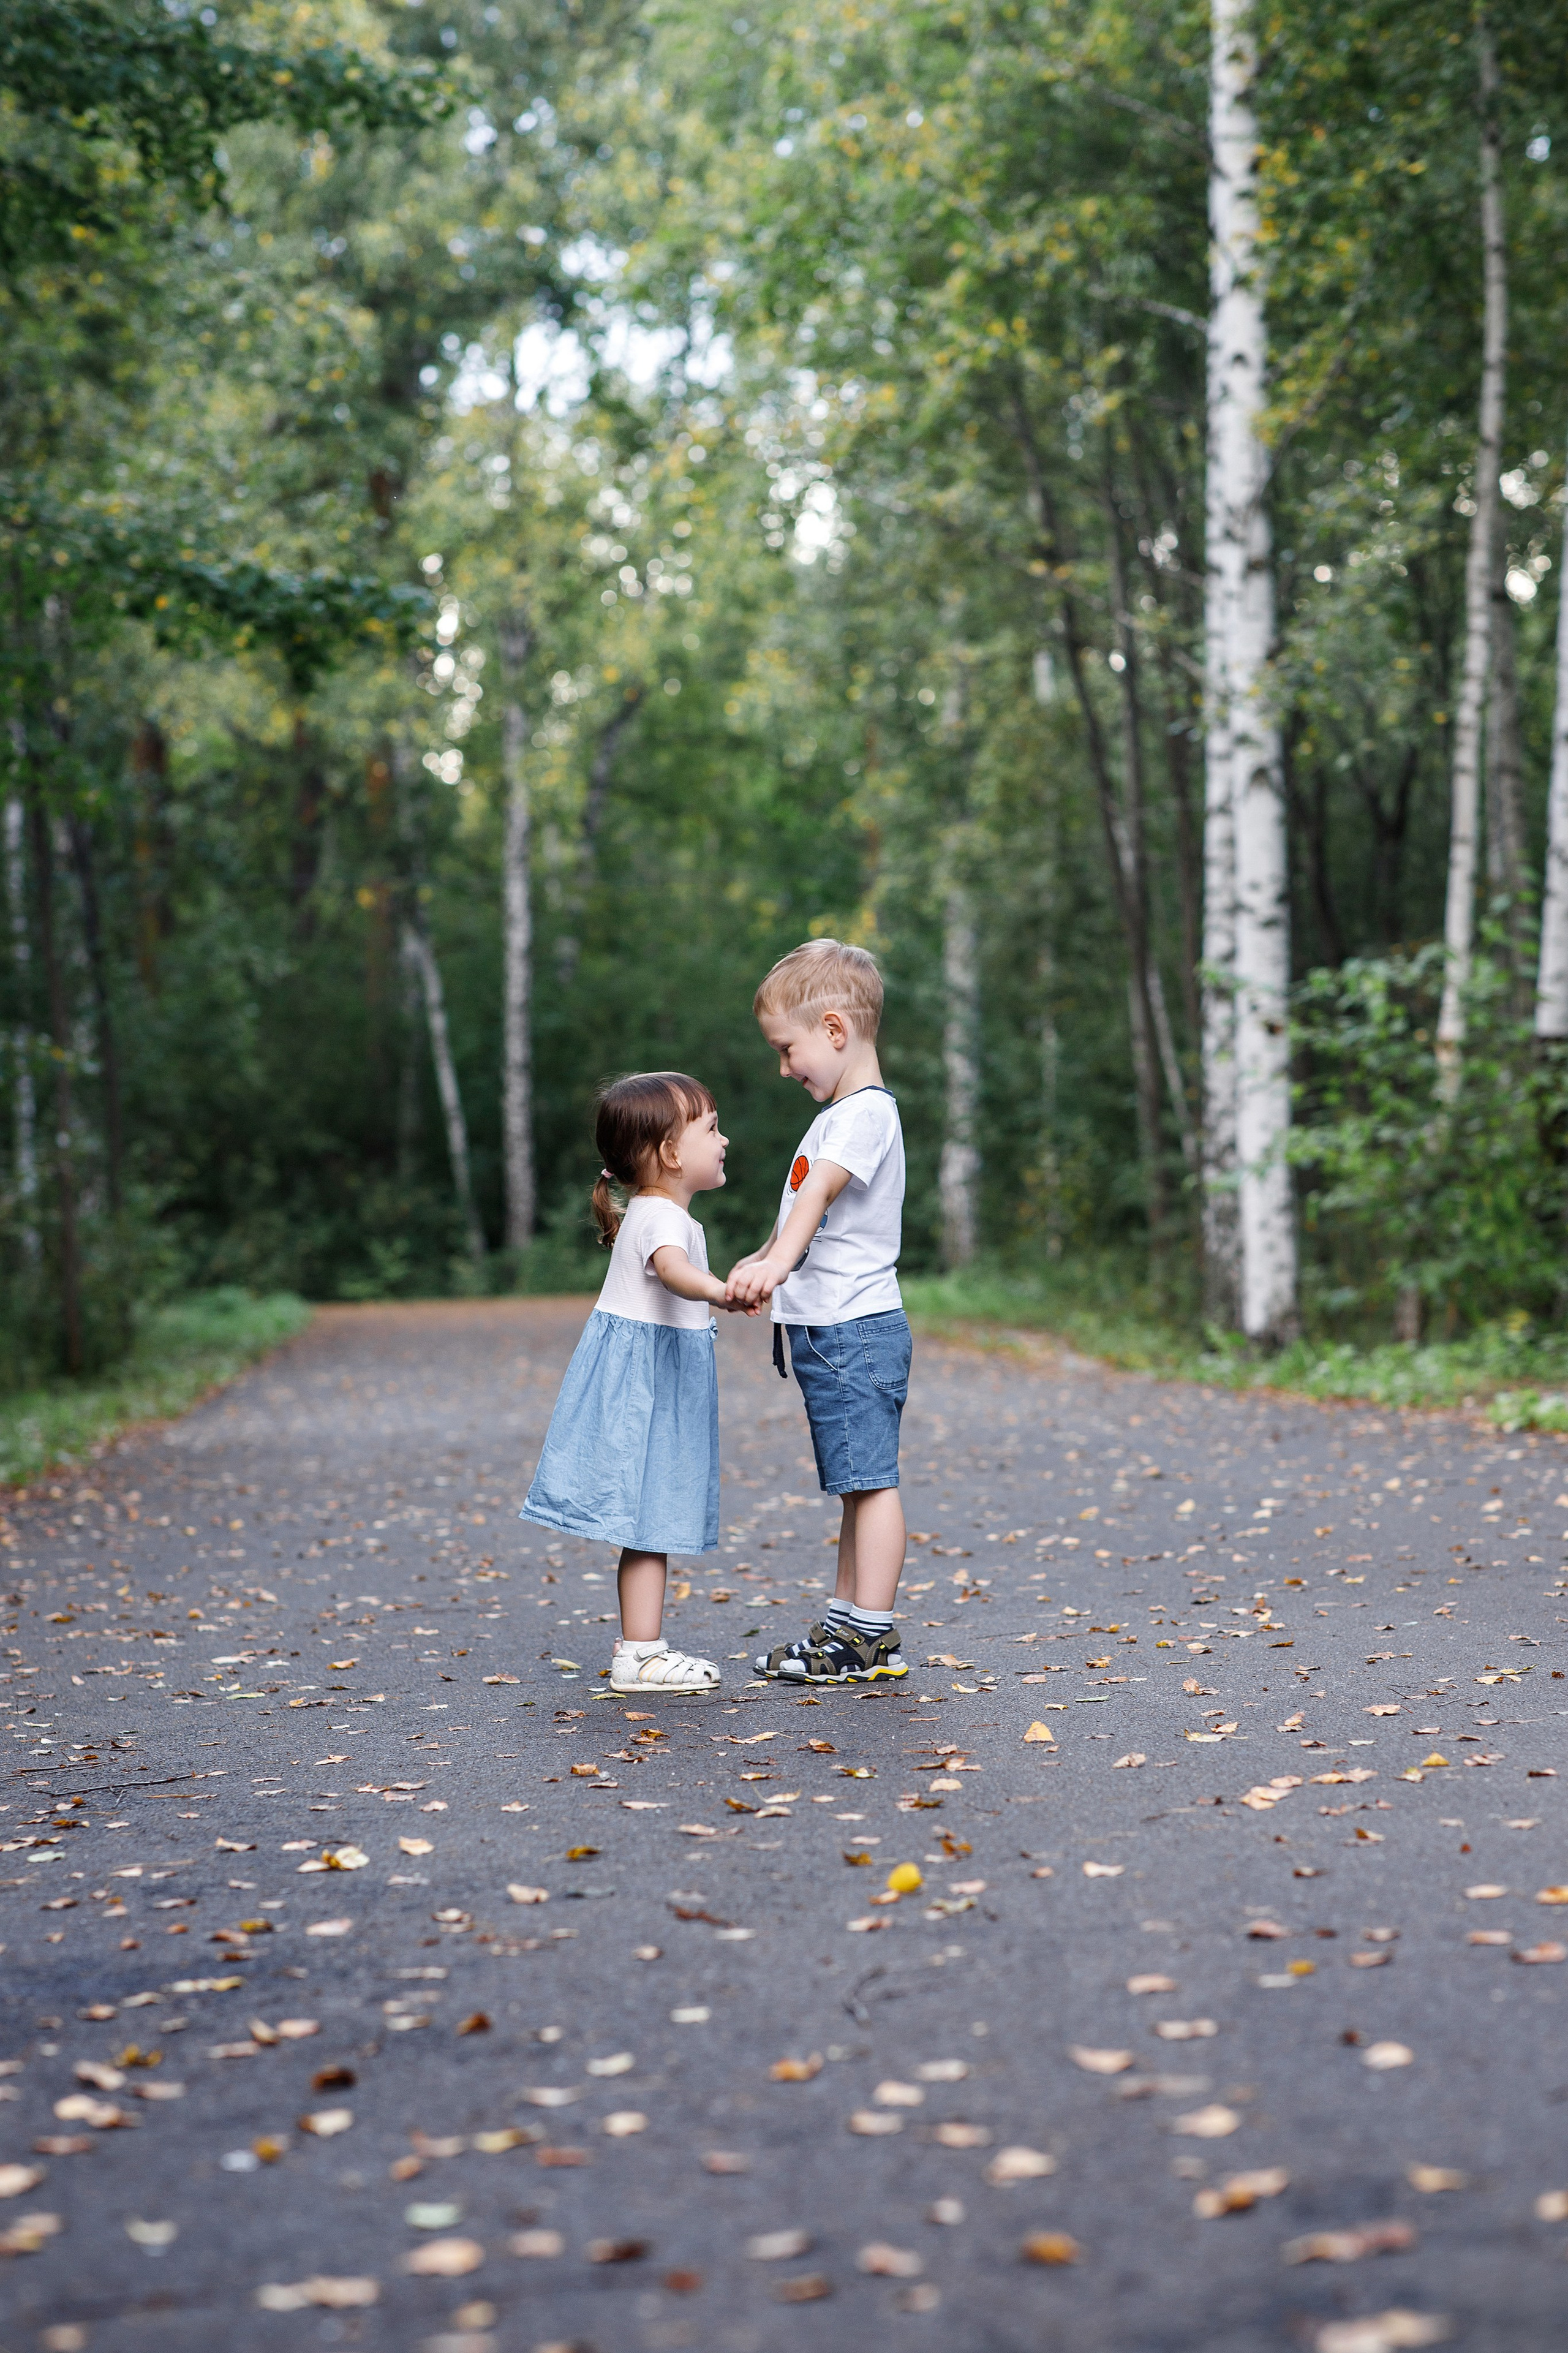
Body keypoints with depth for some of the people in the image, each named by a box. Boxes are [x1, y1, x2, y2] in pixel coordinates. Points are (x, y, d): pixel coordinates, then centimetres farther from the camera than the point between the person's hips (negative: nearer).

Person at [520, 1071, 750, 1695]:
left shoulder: (649, 1214, 16)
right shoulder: (663, 1218, -18)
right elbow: (672, 1268, -42)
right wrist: (720, 1291, -61)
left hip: (648, 1383, 10)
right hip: (641, 1382, -10)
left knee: (651, 1522, 13)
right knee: (649, 1522, -8)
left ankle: (643, 1646, 19)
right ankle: (639, 1656, -5)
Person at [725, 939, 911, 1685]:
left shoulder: (865, 1113, -13)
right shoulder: (840, 1113, 19)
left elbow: (820, 1189, -32)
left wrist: (776, 1262, -46)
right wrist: (762, 1260, 45)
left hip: (854, 1331, -11)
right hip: (829, 1332, 11)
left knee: (870, 1481, -7)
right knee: (857, 1484, 14)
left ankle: (871, 1641, -5)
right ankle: (845, 1624, 21)